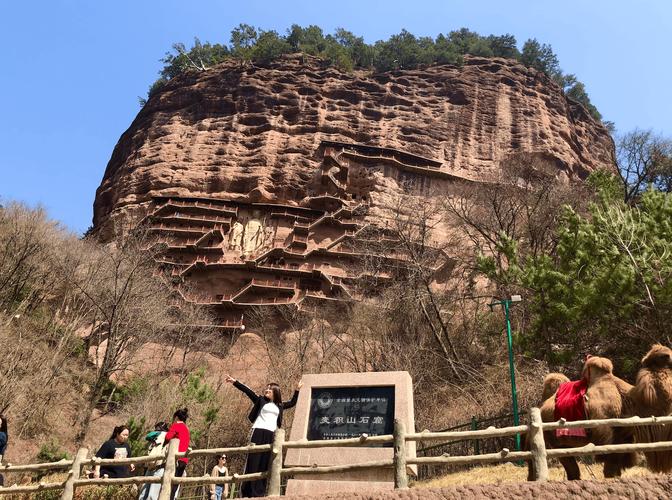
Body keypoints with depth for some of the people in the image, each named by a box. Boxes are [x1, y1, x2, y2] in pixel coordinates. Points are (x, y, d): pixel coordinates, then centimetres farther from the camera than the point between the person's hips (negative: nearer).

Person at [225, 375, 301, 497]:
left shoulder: (279, 406, 17)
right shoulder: (261, 400, 7)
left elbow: (292, 403, 30)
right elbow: (247, 391, -1)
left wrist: (297, 390, 25)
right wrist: (235, 382, -8)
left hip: (271, 435, 4)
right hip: (259, 432, -4)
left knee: (265, 464, 4)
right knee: (254, 461, -5)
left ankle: (260, 492, 8)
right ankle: (249, 491, -3)